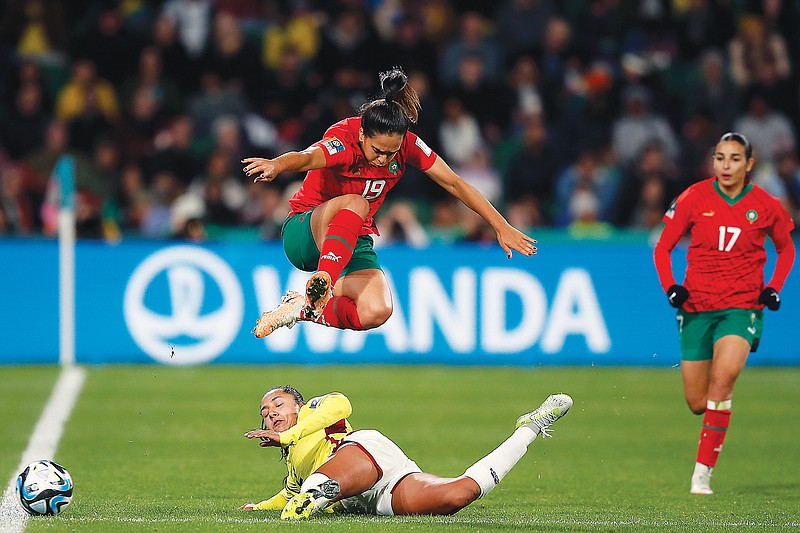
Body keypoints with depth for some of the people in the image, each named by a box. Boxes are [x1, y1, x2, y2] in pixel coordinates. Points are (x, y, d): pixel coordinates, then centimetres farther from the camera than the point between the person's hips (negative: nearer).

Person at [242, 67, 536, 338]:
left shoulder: (406, 144, -9)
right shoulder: (344, 139, -24)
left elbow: (455, 184, -1)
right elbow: (307, 158, -46)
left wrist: (502, 227, -2)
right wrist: (276, 165, -70)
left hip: (354, 242, 5)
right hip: (306, 233, -5)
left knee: (377, 312, -26)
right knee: (355, 204, -38)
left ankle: (304, 308, -8)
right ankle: (322, 281, -50)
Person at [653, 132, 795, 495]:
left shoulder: (766, 206, -2)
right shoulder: (694, 198, -4)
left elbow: (786, 249, 16)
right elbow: (663, 247, 5)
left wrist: (774, 288, 2)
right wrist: (670, 286, -10)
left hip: (743, 306, -1)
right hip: (697, 306, 1)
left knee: (723, 377, -26)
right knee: (697, 403, 3)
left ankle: (703, 471, -22)